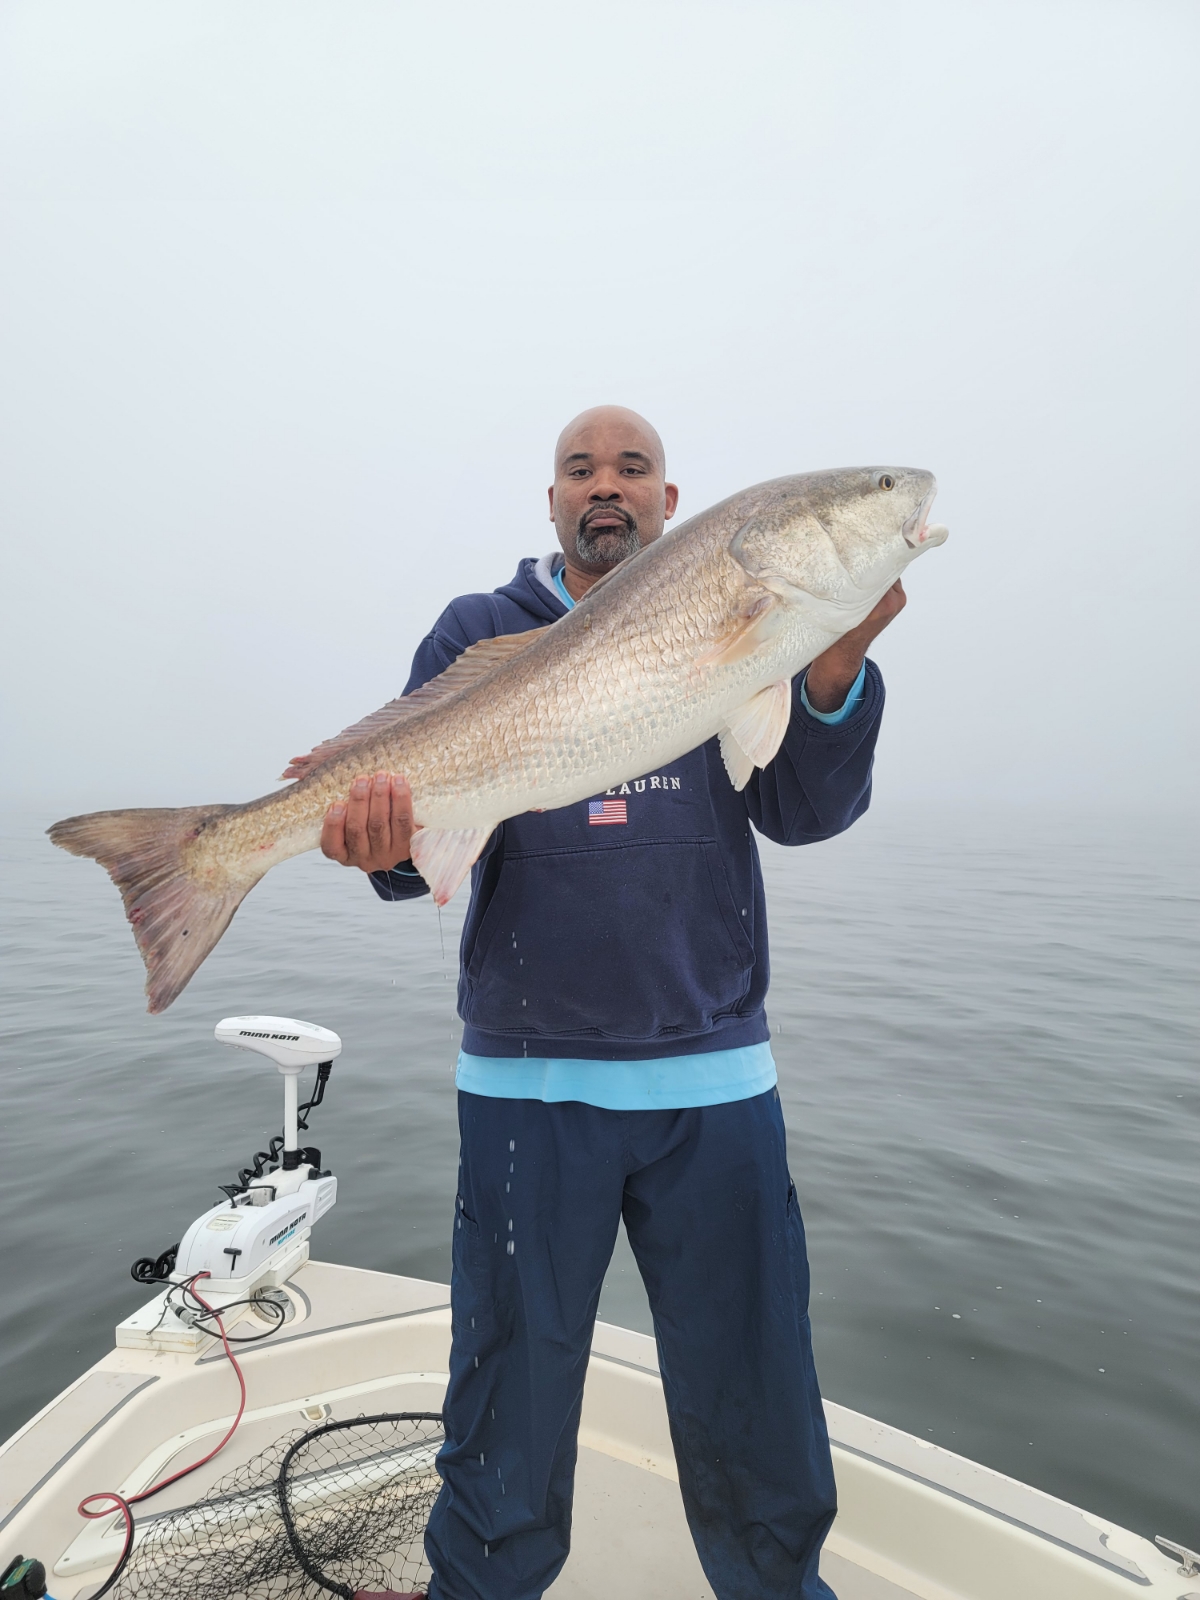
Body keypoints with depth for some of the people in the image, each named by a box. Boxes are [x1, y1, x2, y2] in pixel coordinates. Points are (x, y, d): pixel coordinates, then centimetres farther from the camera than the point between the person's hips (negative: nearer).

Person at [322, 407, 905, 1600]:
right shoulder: (478, 634, 6)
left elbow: (805, 811, -3)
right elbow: (412, 819, -2)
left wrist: (834, 668, -20)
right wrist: (387, 836, -25)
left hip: (714, 1077, 1)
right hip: (527, 1078, 0)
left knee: (755, 1422, 16)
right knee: (510, 1417, 16)